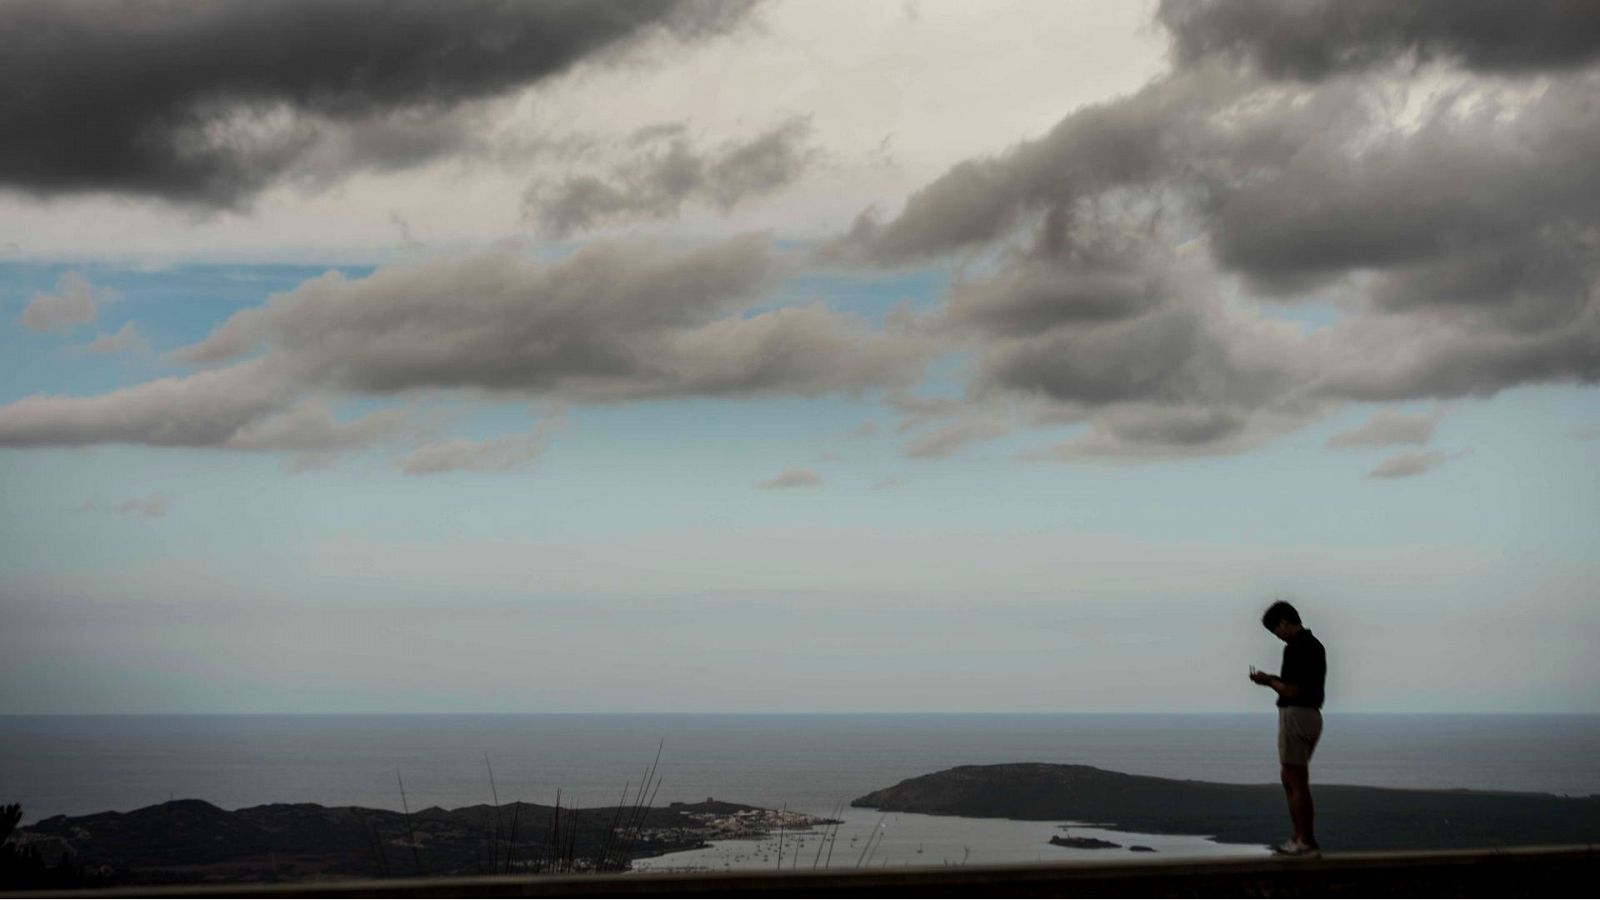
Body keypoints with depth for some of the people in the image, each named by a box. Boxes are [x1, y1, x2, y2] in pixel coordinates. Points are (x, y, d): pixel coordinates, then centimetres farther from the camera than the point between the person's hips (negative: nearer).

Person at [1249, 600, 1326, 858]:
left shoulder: (1295, 648, -17)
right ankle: (1300, 838, 16)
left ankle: (1307, 843, -3)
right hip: (1311, 714, 10)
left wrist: (1269, 682, -4)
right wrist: (1277, 680, 14)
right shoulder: (1315, 644, 14)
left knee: (1297, 782, -5)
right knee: (1289, 779, 16)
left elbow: (1292, 691, -21)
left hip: (1296, 715, -10)